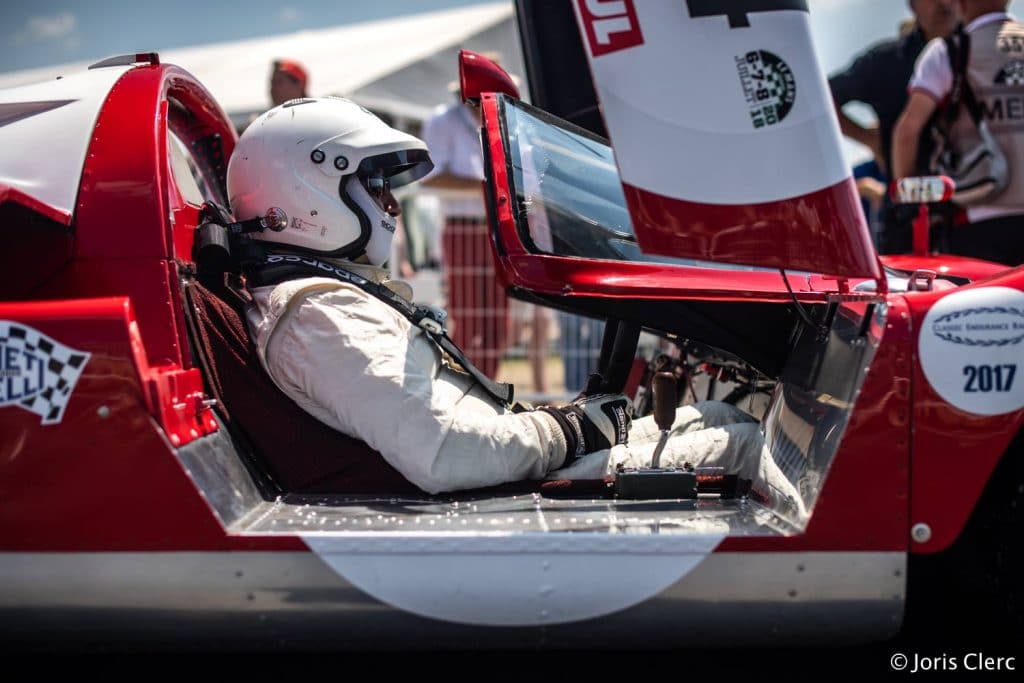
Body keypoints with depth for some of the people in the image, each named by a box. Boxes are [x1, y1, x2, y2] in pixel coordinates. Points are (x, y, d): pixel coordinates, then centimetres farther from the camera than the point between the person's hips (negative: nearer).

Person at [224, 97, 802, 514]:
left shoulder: (338, 293, 15)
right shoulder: (321, 317, -20)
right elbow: (439, 454, -31)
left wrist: (552, 419, 7)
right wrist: (570, 431, -18)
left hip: (508, 465, 11)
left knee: (719, 416, 13)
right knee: (737, 444, -6)